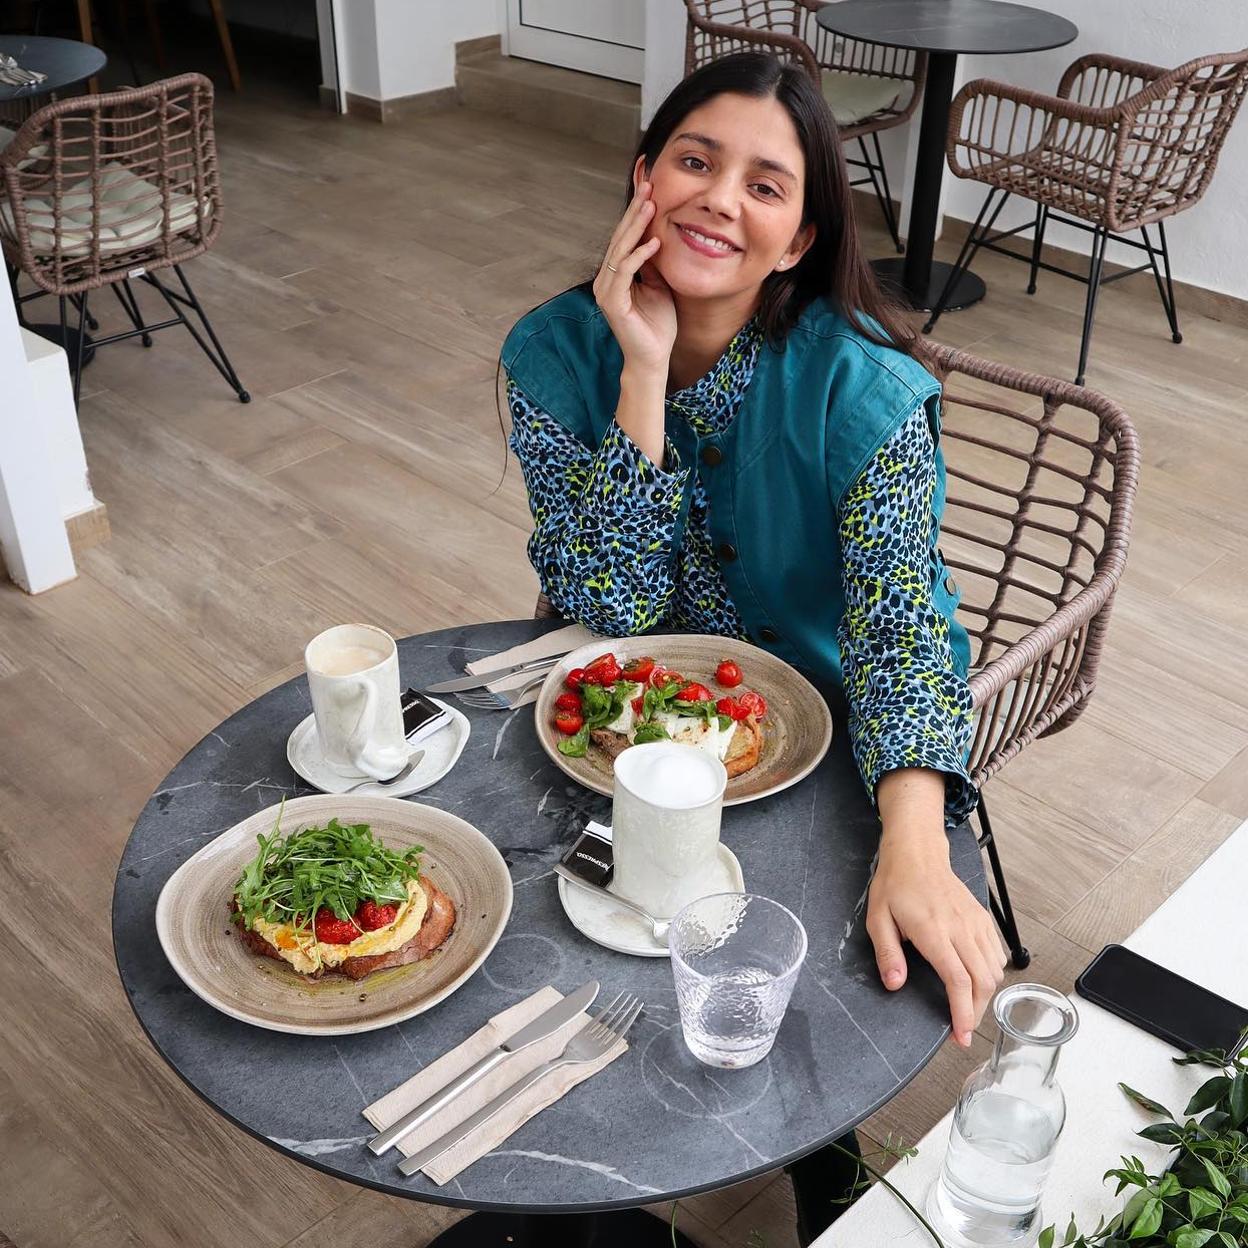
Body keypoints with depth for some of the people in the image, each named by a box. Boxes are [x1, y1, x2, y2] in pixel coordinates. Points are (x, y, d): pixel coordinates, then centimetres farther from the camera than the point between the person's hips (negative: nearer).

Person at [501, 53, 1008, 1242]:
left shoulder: (860, 383, -23)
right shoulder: (558, 352, -16)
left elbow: (897, 615, -32)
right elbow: (605, 610, -21)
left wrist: (914, 848, -50)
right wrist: (644, 370, -31)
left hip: (829, 716, -1)